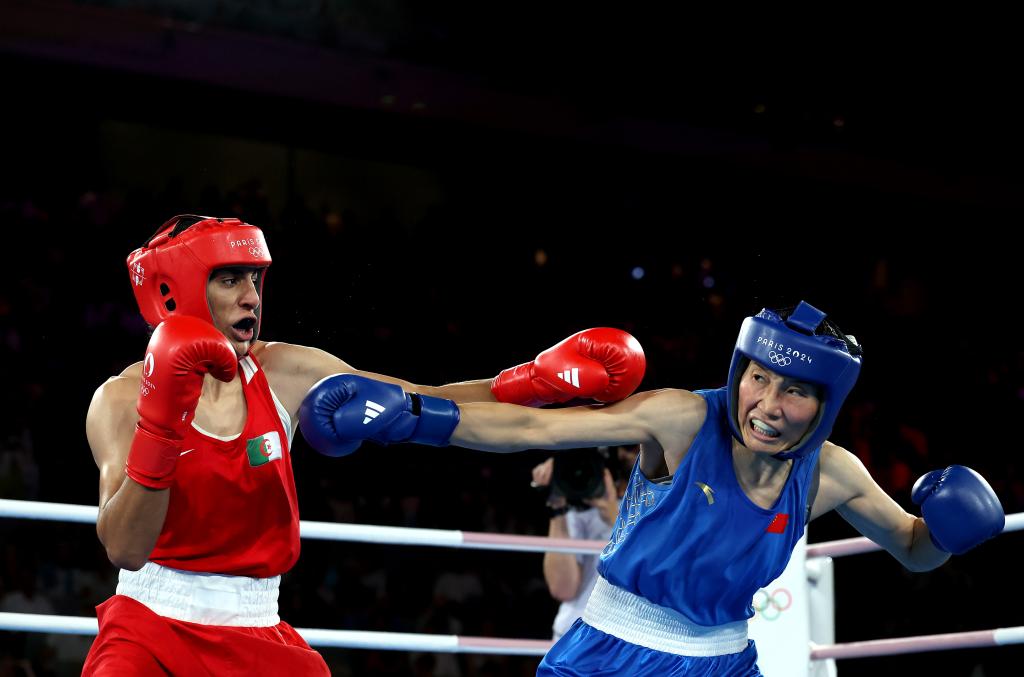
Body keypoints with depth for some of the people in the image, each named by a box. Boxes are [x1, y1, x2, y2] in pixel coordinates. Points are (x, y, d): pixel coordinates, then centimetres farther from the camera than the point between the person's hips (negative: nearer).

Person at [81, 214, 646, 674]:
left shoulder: (285, 374, -2)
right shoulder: (122, 399, -11)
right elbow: (125, 549, -23)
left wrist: (536, 382, -16)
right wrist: (161, 420, -33)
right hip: (150, 625, -4)